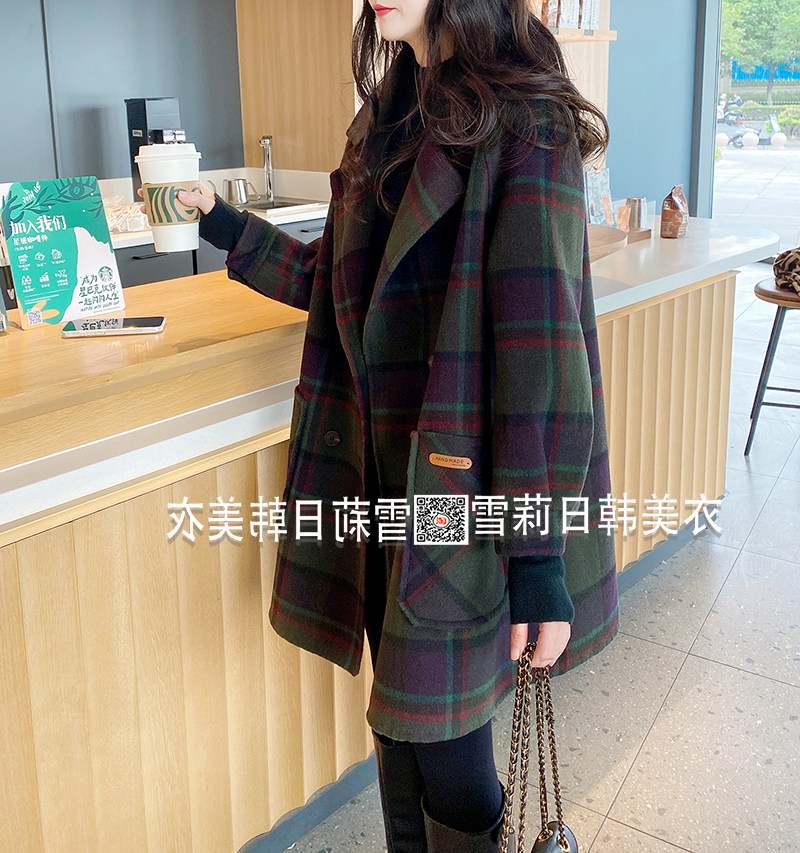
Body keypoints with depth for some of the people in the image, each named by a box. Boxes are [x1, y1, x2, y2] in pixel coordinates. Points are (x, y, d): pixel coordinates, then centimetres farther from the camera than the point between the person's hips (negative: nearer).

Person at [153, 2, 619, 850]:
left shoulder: (524, 127, -13)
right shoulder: (388, 120, 12)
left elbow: (541, 341, -20)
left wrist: (538, 554, -21)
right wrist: (228, 229, 16)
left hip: (468, 484, -7)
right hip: (386, 465, 7)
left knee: (440, 735, 5)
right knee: (399, 710, 19)